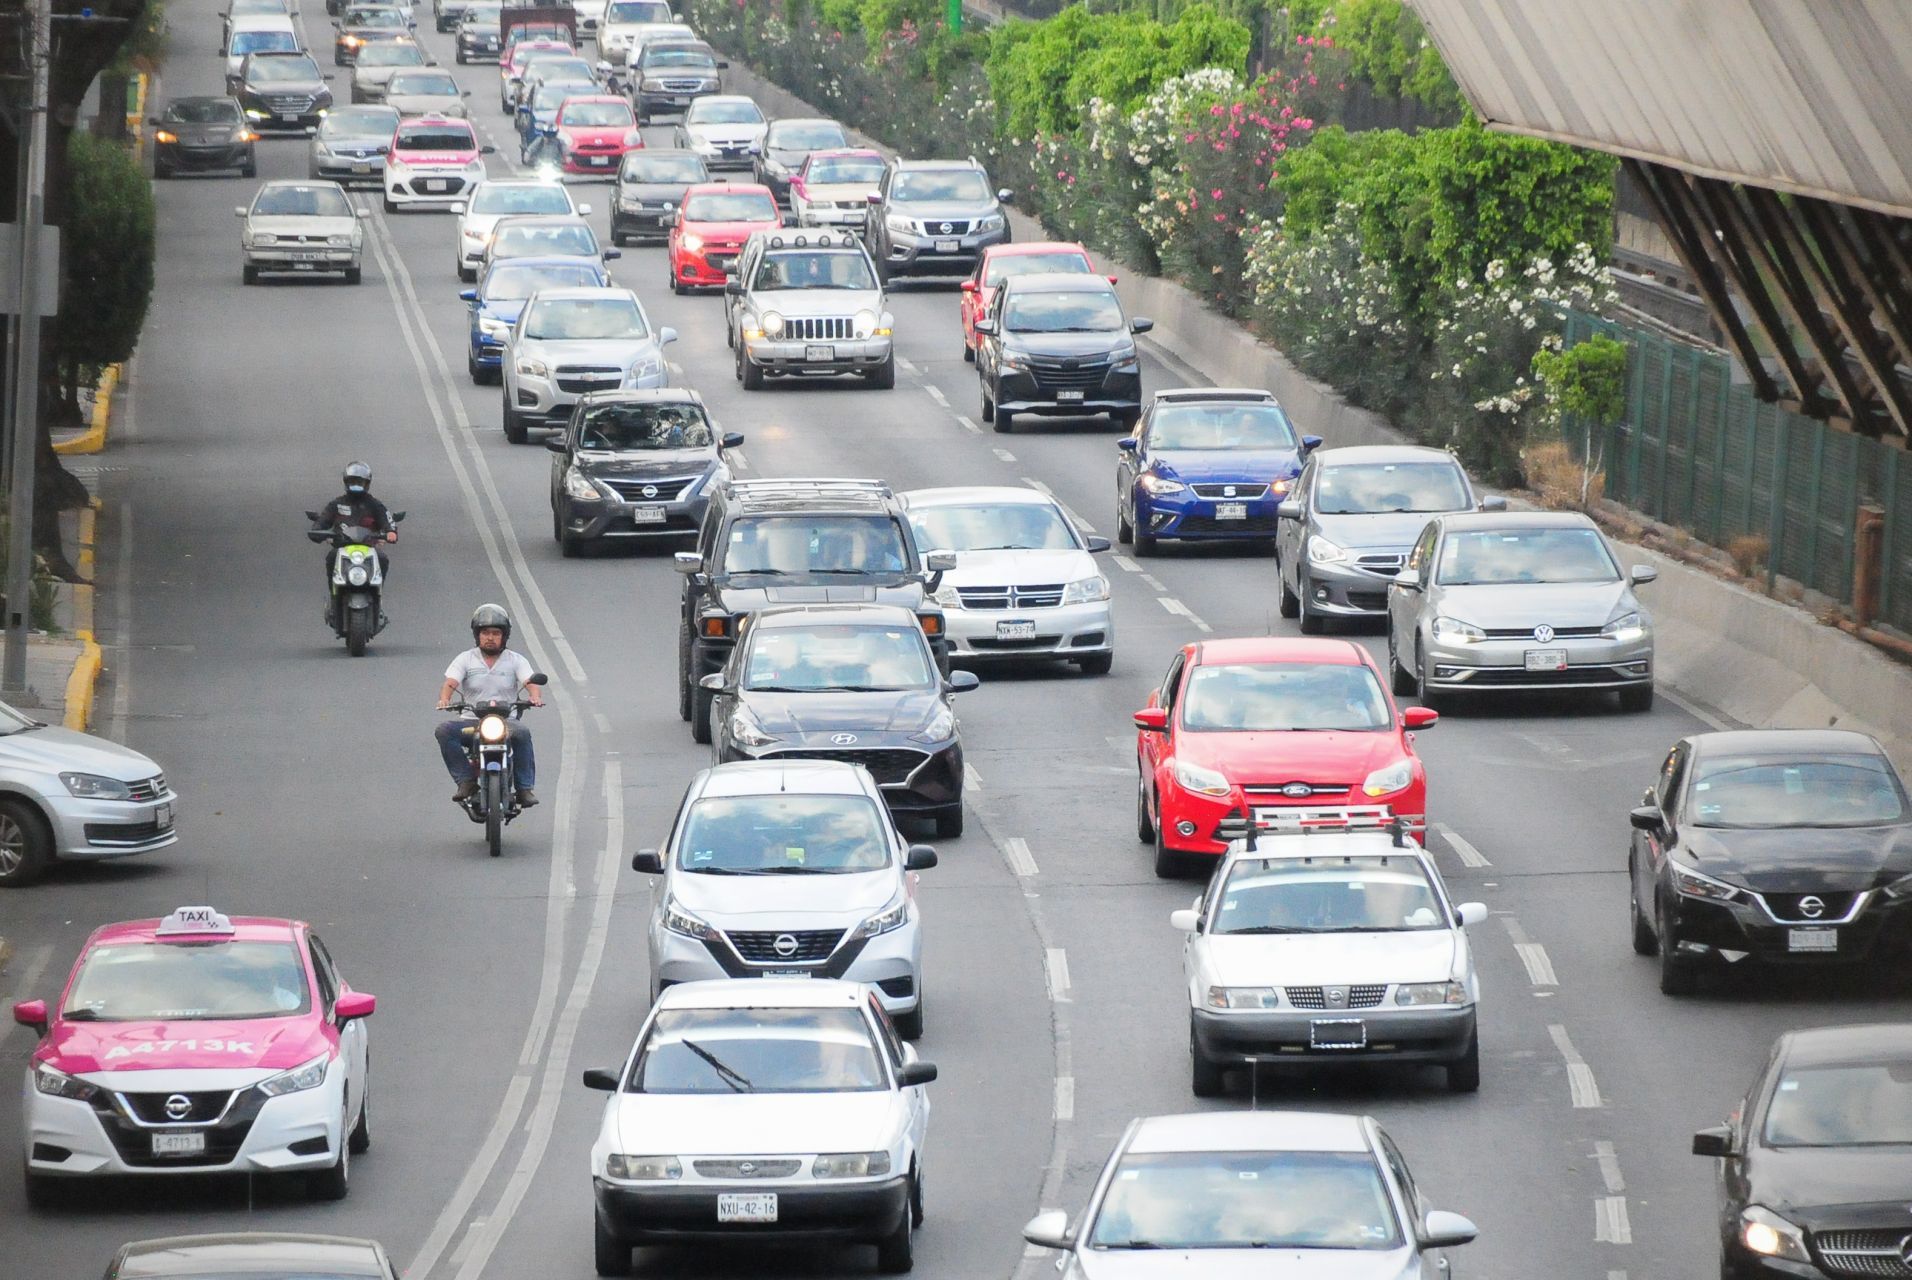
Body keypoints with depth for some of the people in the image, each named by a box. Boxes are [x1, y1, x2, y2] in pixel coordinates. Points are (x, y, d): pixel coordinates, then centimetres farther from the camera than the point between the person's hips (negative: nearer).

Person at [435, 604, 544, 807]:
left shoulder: (516, 661, 9)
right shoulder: (465, 659, 10)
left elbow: (531, 683, -5)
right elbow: (450, 683, -4)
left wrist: (535, 696, -30)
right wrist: (444, 699, -28)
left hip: (506, 721, -1)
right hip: (471, 721, 1)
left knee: (522, 733, -34)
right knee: (444, 731, -28)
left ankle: (525, 788, -25)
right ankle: (466, 781, -22)